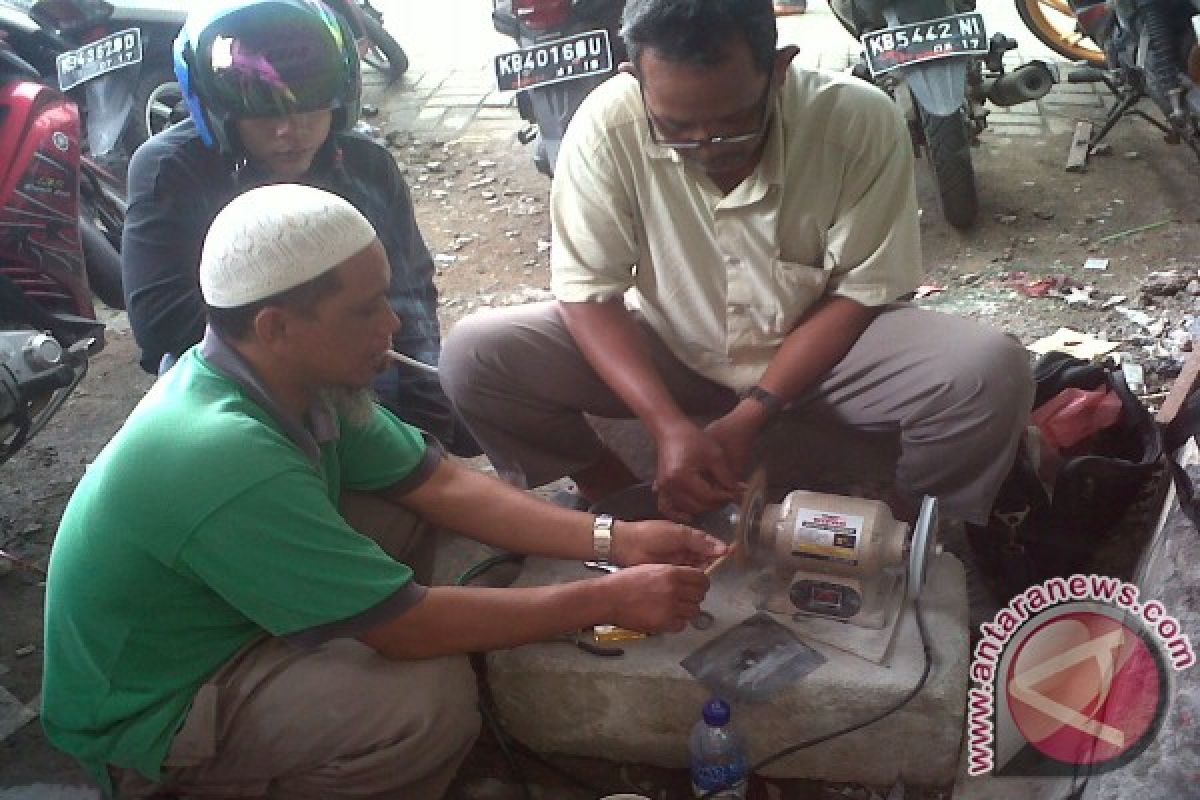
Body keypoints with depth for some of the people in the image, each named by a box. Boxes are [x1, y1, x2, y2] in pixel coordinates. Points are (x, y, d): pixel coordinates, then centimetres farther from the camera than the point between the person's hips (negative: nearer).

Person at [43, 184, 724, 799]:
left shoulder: (294, 374, -9)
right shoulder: (226, 457, -36)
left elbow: (444, 484, -3)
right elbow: (407, 626, -30)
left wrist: (614, 540, -10)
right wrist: (608, 600, -23)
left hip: (219, 619, 8)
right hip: (148, 721, -8)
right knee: (433, 698, -28)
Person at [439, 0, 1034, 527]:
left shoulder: (861, 121, -23)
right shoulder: (607, 123, -22)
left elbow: (861, 292, -14)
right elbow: (587, 293, -16)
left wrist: (750, 415, -23)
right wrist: (669, 425, -29)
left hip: (820, 345, 0)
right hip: (668, 348, 1)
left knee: (994, 374, -27)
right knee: (472, 358, -20)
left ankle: (905, 527, 4)